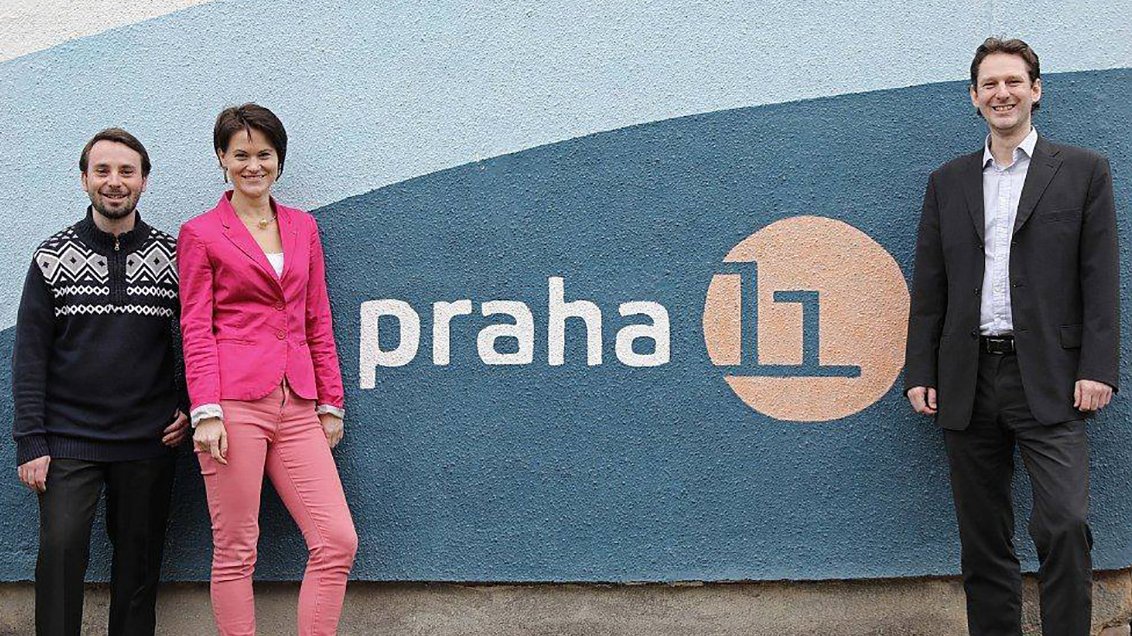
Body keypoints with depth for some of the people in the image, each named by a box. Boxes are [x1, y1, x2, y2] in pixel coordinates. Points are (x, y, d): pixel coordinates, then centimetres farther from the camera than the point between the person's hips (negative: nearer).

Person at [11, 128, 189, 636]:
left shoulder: (173, 256, 5)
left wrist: (190, 406, -1)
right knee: (61, 548, -10)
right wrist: (30, 442, -5)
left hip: (148, 441, 1)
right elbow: (30, 355, 1)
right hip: (69, 439, 0)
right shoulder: (52, 257, 4)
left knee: (139, 559, 5)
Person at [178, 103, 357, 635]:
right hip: (235, 401, -4)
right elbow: (196, 330, 0)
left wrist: (330, 402, 14)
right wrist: (206, 409, -11)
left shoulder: (303, 227, 18)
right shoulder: (200, 234, 5)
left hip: (296, 406, 4)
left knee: (338, 541, -5)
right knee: (235, 551, -1)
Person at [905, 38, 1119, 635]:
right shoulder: (947, 182, 14)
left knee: (1065, 525, -14)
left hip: (1047, 380, -3)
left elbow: (1100, 279, 0)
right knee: (982, 539, 9)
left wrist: (1097, 369, -9)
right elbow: (928, 287, 12)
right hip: (968, 383, 3)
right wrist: (920, 373, 5)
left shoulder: (1082, 171, 6)